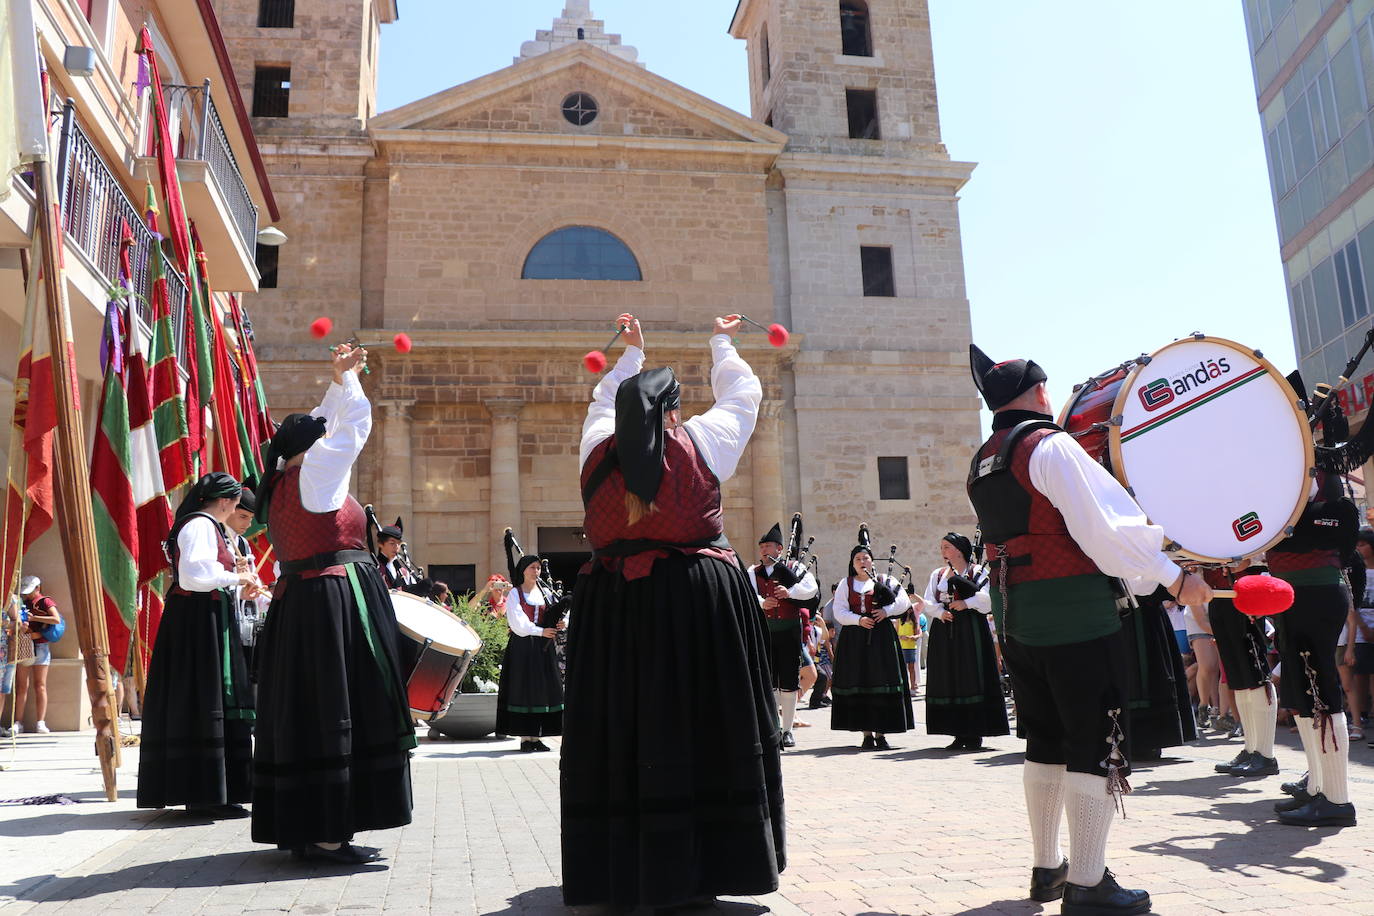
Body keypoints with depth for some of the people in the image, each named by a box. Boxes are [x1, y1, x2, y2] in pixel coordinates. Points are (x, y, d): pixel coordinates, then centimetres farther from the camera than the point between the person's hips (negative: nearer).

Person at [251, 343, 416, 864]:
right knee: (332, 711, -8)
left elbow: (322, 426, 28)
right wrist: (346, 378, 15)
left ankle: (299, 827, 18)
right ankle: (326, 835, -6)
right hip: (336, 601, -10)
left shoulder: (279, 483, 15)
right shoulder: (316, 472, -9)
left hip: (295, 603, 10)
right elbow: (356, 422, -1)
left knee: (303, 712, 11)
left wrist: (339, 381, 32)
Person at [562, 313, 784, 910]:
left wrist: (631, 353, 41)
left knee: (620, 726, 8)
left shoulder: (598, 448, 5)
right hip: (695, 601, -3)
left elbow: (605, 401, 27)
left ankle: (621, 867, 16)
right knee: (695, 730, 2)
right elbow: (742, 393, 16)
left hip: (611, 607, 3)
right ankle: (694, 869, 7)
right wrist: (723, 343, 33)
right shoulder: (701, 443, -1)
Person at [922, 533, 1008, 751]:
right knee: (949, 680, 3)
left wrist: (966, 603, -19)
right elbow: (929, 601, 7)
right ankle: (959, 734, 9)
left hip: (971, 631, -5)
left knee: (972, 678, -5)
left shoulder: (978, 572, 2)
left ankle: (975, 734, 0)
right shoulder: (938, 575, 15)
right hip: (944, 631, 5)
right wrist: (940, 612, -11)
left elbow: (986, 598, -11)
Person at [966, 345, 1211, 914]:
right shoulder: (1052, 446, -11)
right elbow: (1106, 529, -16)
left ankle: (1046, 869, 24)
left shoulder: (981, 464, 12)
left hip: (1014, 612, 8)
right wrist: (1175, 578, -8)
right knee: (1095, 744, -1)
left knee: (1045, 740, 16)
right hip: (1074, 612, -8)